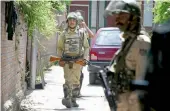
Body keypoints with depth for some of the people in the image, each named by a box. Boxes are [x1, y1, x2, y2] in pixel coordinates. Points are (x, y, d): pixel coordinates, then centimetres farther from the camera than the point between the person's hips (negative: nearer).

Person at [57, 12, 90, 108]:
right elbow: (59, 48, 10)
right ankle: (67, 98, -17)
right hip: (67, 61, -1)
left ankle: (73, 100, 15)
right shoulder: (64, 34, 5)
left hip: (78, 61, 1)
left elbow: (86, 47, 9)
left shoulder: (82, 34, 5)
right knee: (68, 80, -13)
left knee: (76, 81, 6)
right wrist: (60, 59, -2)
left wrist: (85, 58, -4)